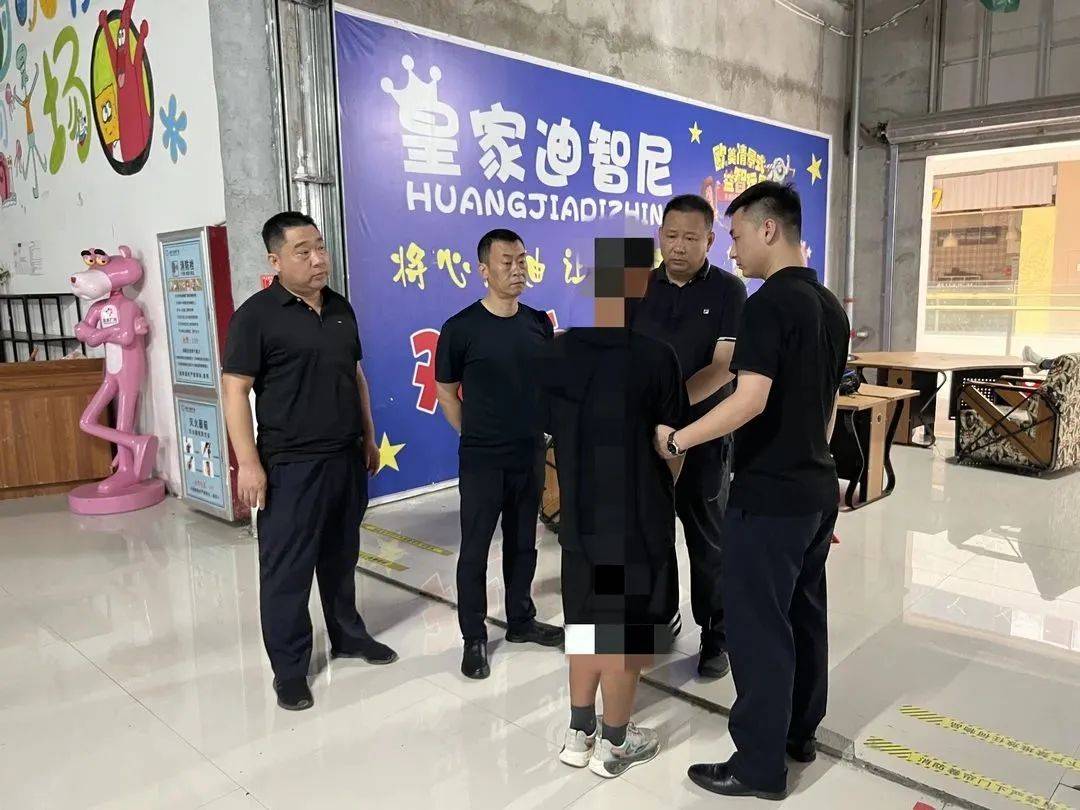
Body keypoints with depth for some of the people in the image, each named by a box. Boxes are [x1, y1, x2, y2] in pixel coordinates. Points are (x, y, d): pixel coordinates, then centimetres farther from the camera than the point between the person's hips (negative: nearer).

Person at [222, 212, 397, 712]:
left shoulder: (340, 308, 10)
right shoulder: (256, 315, -10)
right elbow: (235, 391, -12)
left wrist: (369, 439, 16)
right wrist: (248, 463, -17)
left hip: (346, 457, 6)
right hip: (290, 464, -6)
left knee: (341, 556, 18)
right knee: (287, 568, 4)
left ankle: (347, 635, 35)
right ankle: (289, 666, 18)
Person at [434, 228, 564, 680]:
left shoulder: (540, 324, 3)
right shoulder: (461, 329, -11)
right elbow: (446, 392, -1)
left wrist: (538, 430, 9)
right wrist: (474, 437, 1)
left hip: (531, 454, 4)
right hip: (482, 458, -4)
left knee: (523, 544, 17)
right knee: (475, 549, 5)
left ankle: (521, 621, 34)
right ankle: (474, 638, 20)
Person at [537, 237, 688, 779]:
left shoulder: (554, 355, -6)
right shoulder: (655, 358, -18)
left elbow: (553, 437, 1)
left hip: (579, 520, 4)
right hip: (637, 524, -4)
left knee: (586, 625, 21)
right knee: (623, 637, 13)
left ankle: (578, 735, 34)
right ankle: (613, 744, 30)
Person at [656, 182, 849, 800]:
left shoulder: (771, 302, -18)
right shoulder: (830, 306, 10)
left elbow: (751, 401, -27)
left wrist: (676, 440, -17)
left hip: (769, 495, -9)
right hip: (818, 488, 9)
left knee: (759, 626, 2)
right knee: (804, 613, 19)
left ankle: (761, 765, 15)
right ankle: (800, 730, 36)